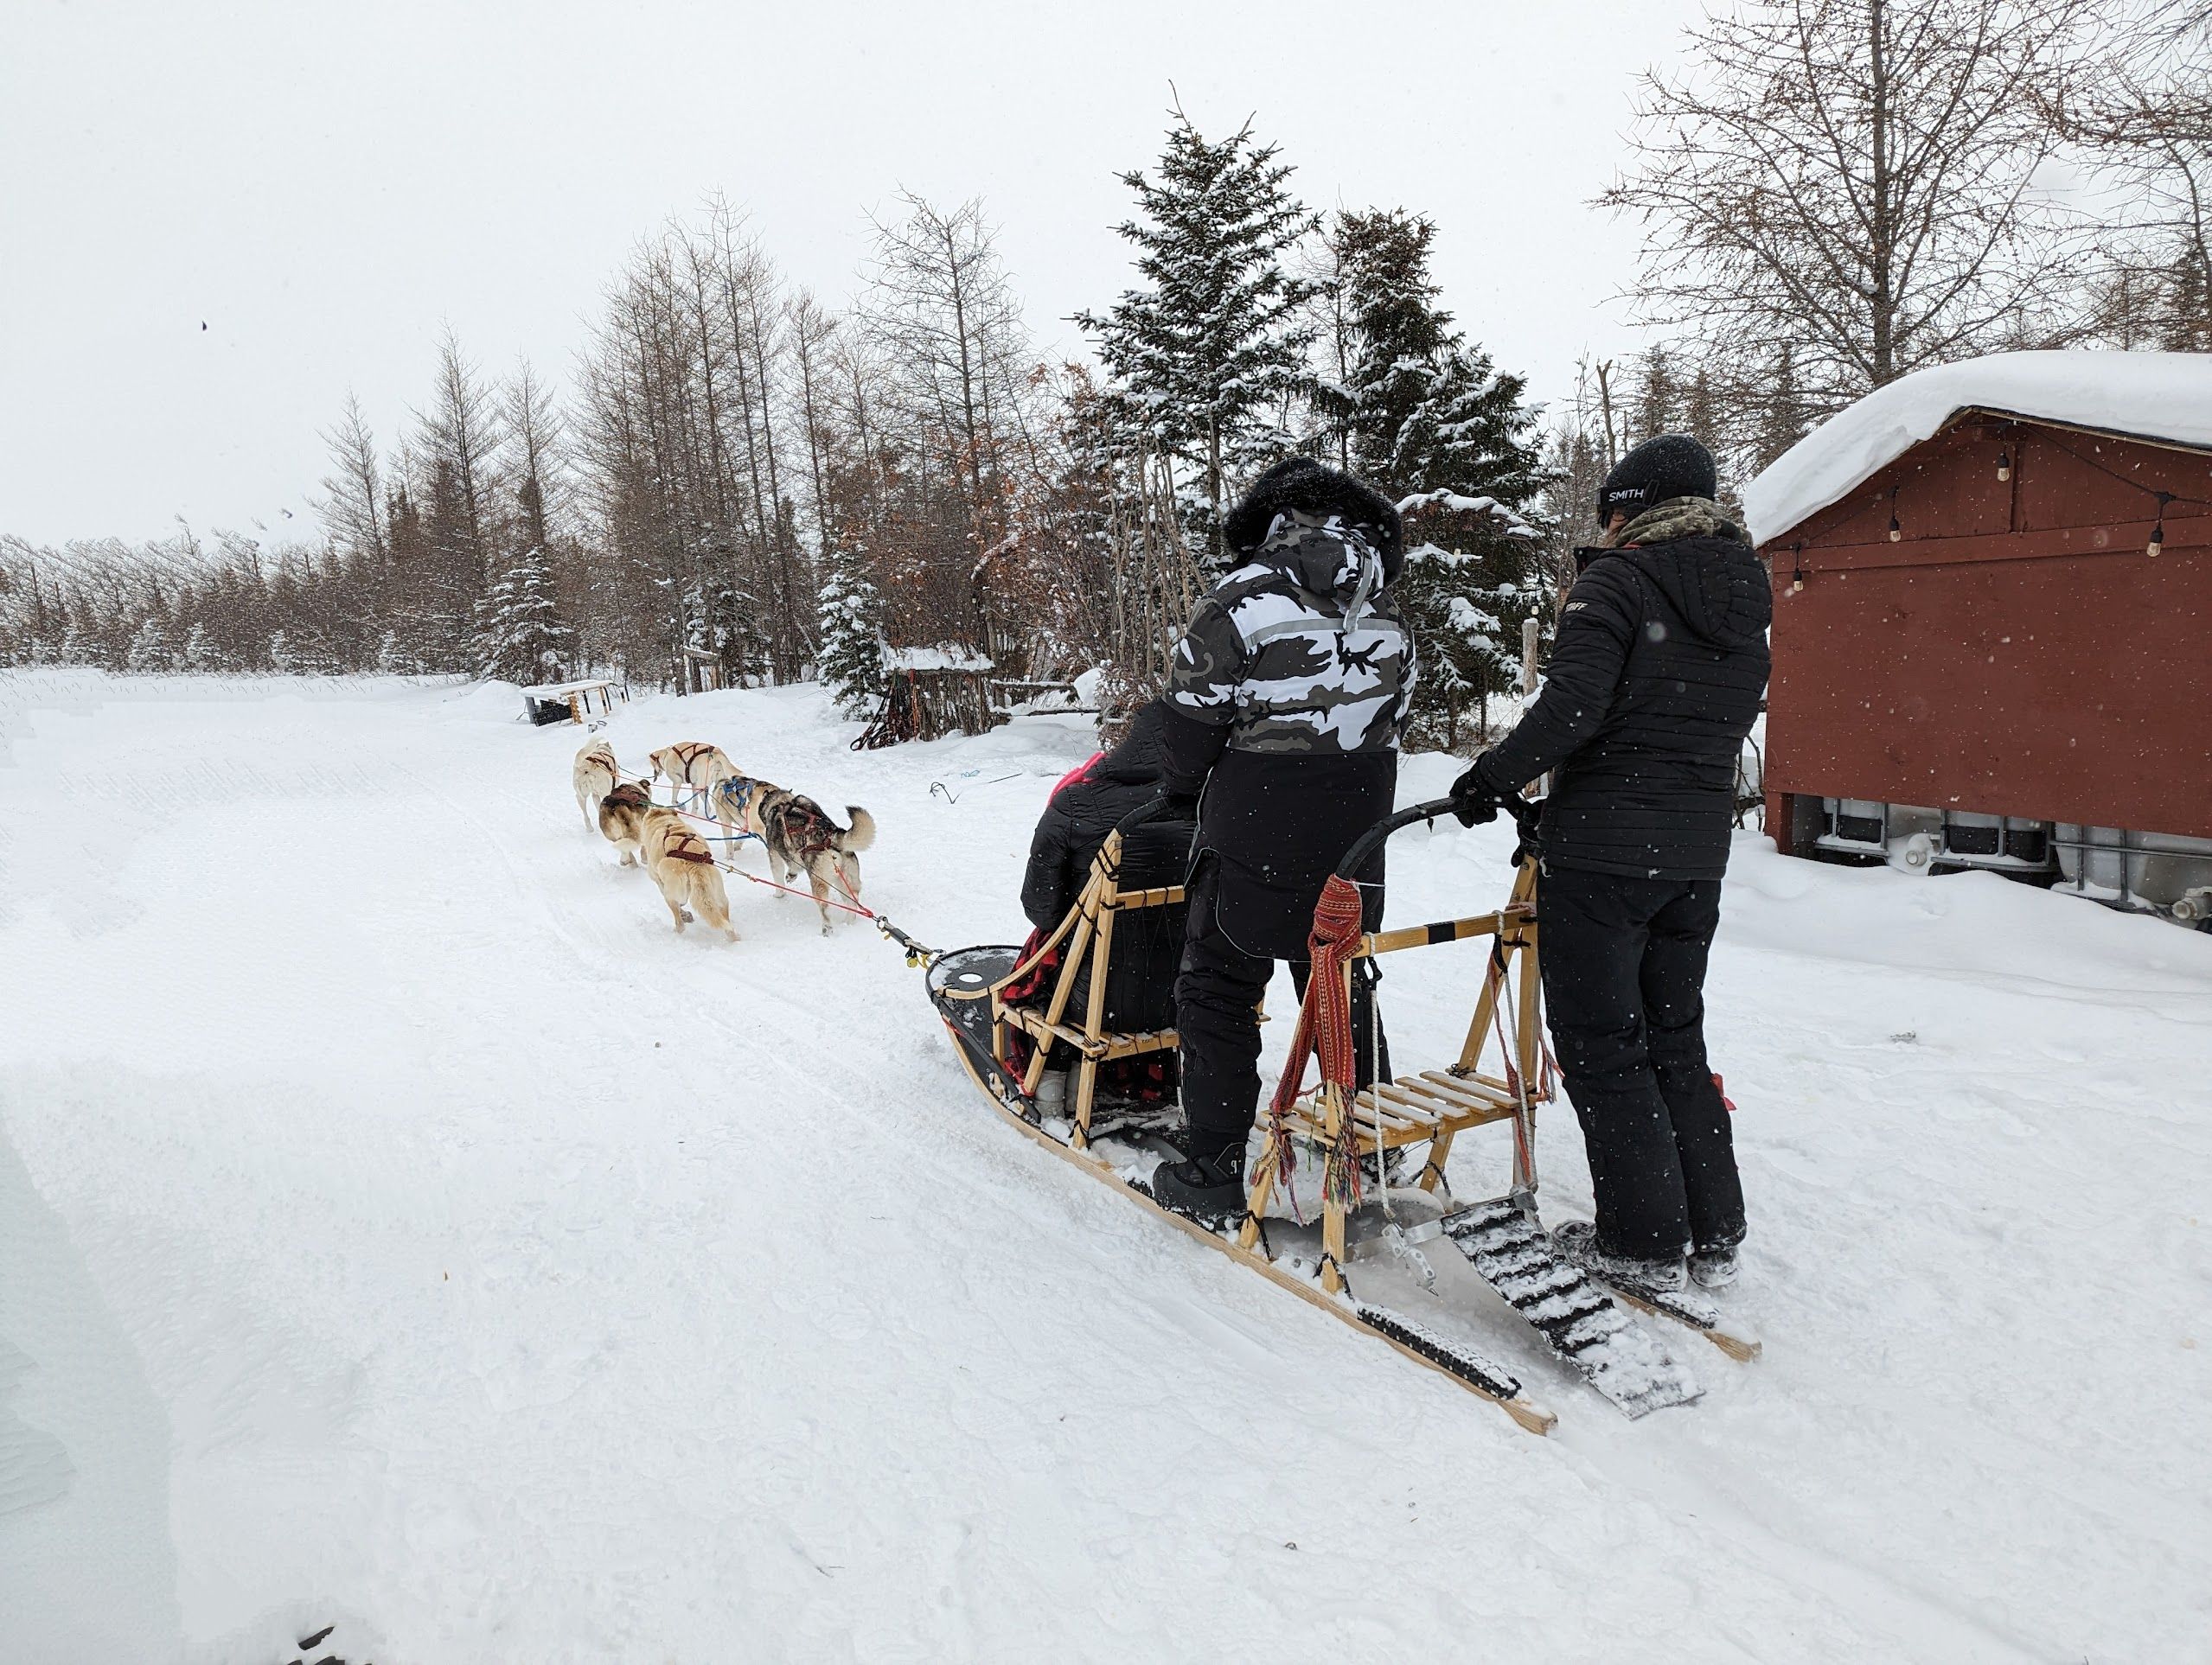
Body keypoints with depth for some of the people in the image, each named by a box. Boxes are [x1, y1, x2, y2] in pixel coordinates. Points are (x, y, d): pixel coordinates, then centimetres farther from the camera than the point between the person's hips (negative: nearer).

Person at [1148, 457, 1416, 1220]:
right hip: (1356, 839, 6)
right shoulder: (1387, 611, 7)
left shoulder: (1244, 601, -12)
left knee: (1220, 991, 6)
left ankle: (1214, 1171, 10)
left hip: (1255, 840, -6)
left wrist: (1184, 789, 11)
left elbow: (1193, 717, -8)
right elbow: (1393, 714, 11)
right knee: (1344, 985, 19)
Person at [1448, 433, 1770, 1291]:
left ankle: (1644, 1240, 10)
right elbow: (1731, 722, 15)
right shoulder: (1746, 597, 13)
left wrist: (1492, 779, -10)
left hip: (1604, 846, -8)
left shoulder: (1619, 579, -10)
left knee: (1601, 1043, 3)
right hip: (1698, 846, 8)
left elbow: (1572, 706, -22)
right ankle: (1713, 1230, 24)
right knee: (1675, 1036, 18)